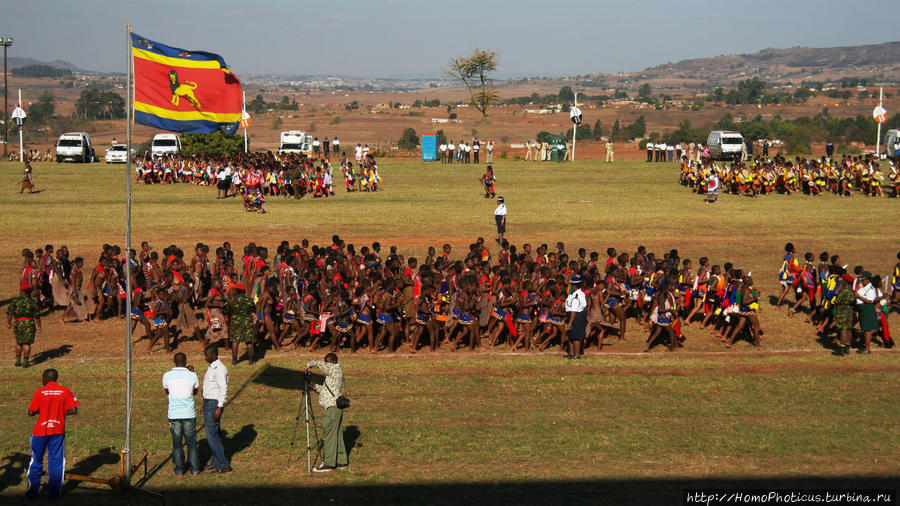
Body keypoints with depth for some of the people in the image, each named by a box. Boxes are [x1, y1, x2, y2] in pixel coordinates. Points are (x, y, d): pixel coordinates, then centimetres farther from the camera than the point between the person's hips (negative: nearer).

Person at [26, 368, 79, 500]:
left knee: (36, 461, 10)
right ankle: (54, 492, 9)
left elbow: (31, 412, -6)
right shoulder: (65, 391, -3)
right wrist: (61, 412, 8)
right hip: (58, 431, 1)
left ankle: (32, 492, 13)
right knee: (56, 461, 9)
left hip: (40, 431, -1)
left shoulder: (40, 391, -7)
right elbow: (73, 410, -7)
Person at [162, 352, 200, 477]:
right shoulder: (192, 376, -6)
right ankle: (194, 469, 15)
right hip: (189, 414, 0)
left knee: (177, 443, 8)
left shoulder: (167, 376, -4)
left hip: (174, 415, 0)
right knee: (191, 442, 11)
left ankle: (179, 470, 9)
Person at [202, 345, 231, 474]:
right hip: (208, 403, 10)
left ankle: (224, 465, -7)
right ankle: (216, 462, 21)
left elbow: (223, 389, -21)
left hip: (214, 404, -10)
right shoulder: (211, 367, 13)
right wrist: (204, 406, 23)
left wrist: (219, 408, -24)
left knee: (212, 435, -10)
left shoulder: (220, 369, -17)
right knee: (214, 434, 14)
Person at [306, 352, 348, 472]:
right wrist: (316, 387, 16)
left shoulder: (335, 369, -9)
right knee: (336, 434, 13)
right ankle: (341, 460, 16)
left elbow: (319, 364, -17)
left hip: (333, 407, -10)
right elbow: (326, 389, 26)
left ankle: (328, 463, -9)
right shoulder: (334, 372, 20)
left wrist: (310, 365, 1)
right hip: (334, 407, 10)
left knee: (329, 434, -9)